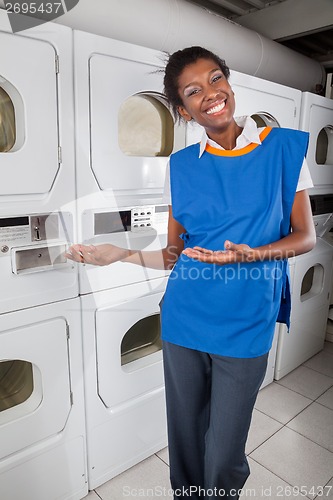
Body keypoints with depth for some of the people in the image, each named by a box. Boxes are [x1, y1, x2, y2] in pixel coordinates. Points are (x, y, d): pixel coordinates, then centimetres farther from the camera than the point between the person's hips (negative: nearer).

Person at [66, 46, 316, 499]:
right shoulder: (182, 165, 3)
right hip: (184, 321, 3)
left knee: (223, 458, 10)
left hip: (245, 326, -2)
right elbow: (174, 255, 7)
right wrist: (120, 255, -6)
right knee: (185, 445, 20)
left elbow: (305, 236, 0)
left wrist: (250, 254, -18)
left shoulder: (284, 147, -2)